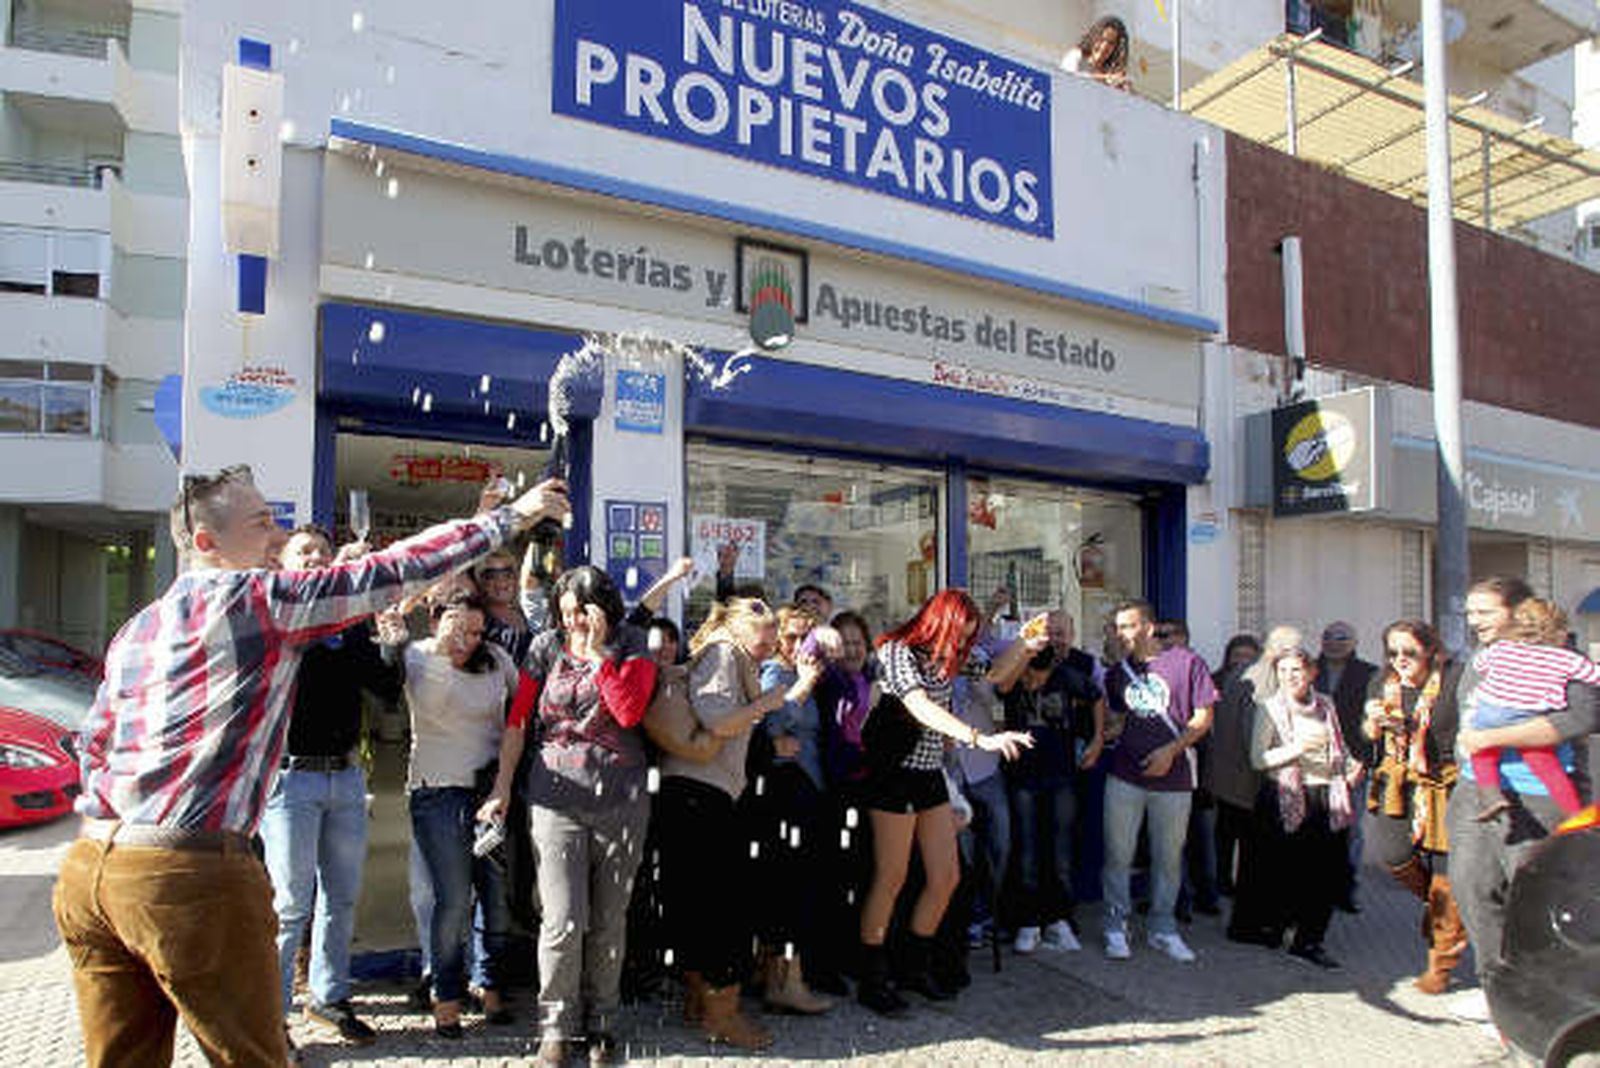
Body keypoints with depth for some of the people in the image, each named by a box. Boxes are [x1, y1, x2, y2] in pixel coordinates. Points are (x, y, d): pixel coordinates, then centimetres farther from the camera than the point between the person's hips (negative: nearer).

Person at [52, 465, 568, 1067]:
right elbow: (397, 571, -8)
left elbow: (94, 741, 22)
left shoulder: (138, 628, 16)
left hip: (90, 868, 9)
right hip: (189, 874, -8)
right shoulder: (257, 596, -8)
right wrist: (513, 515, -3)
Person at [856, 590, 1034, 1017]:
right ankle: (872, 980, 11)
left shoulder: (939, 661, 12)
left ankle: (916, 966, 24)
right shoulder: (896, 651, -13)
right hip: (897, 775, -8)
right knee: (890, 880, -2)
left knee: (946, 876, 7)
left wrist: (1024, 646, 21)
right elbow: (921, 709, -28)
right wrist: (981, 738, -38)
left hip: (931, 776, 8)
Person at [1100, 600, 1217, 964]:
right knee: (1118, 854, 1)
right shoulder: (1117, 672, 10)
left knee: (1168, 856, 9)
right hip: (1124, 774, 2)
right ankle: (1116, 927, 12)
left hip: (1173, 777, -2)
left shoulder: (1187, 663, -2)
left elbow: (1203, 718, -3)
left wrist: (1172, 749, -13)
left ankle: (1163, 928, 23)